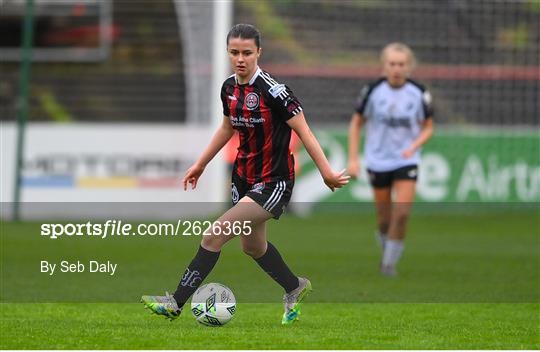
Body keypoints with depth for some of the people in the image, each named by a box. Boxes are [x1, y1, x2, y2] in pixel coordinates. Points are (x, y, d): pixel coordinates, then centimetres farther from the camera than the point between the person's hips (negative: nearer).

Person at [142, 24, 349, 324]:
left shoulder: (273, 90, -21)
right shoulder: (230, 88, 1)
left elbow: (303, 132, -18)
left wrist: (327, 173, -20)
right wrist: (200, 164, 25)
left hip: (273, 182, -8)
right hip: (244, 177, 8)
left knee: (215, 235, -16)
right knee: (253, 246, 22)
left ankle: (177, 303, -10)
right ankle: (296, 288, 47)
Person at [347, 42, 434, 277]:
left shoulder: (419, 94, -6)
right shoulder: (373, 91, -7)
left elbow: (428, 127, 6)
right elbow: (356, 123, 3)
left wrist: (413, 147, -13)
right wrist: (353, 159, -2)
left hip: (406, 161, 0)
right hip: (378, 161, 0)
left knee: (402, 212, -15)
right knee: (384, 218, 6)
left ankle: (390, 262, -1)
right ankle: (386, 249, 35)